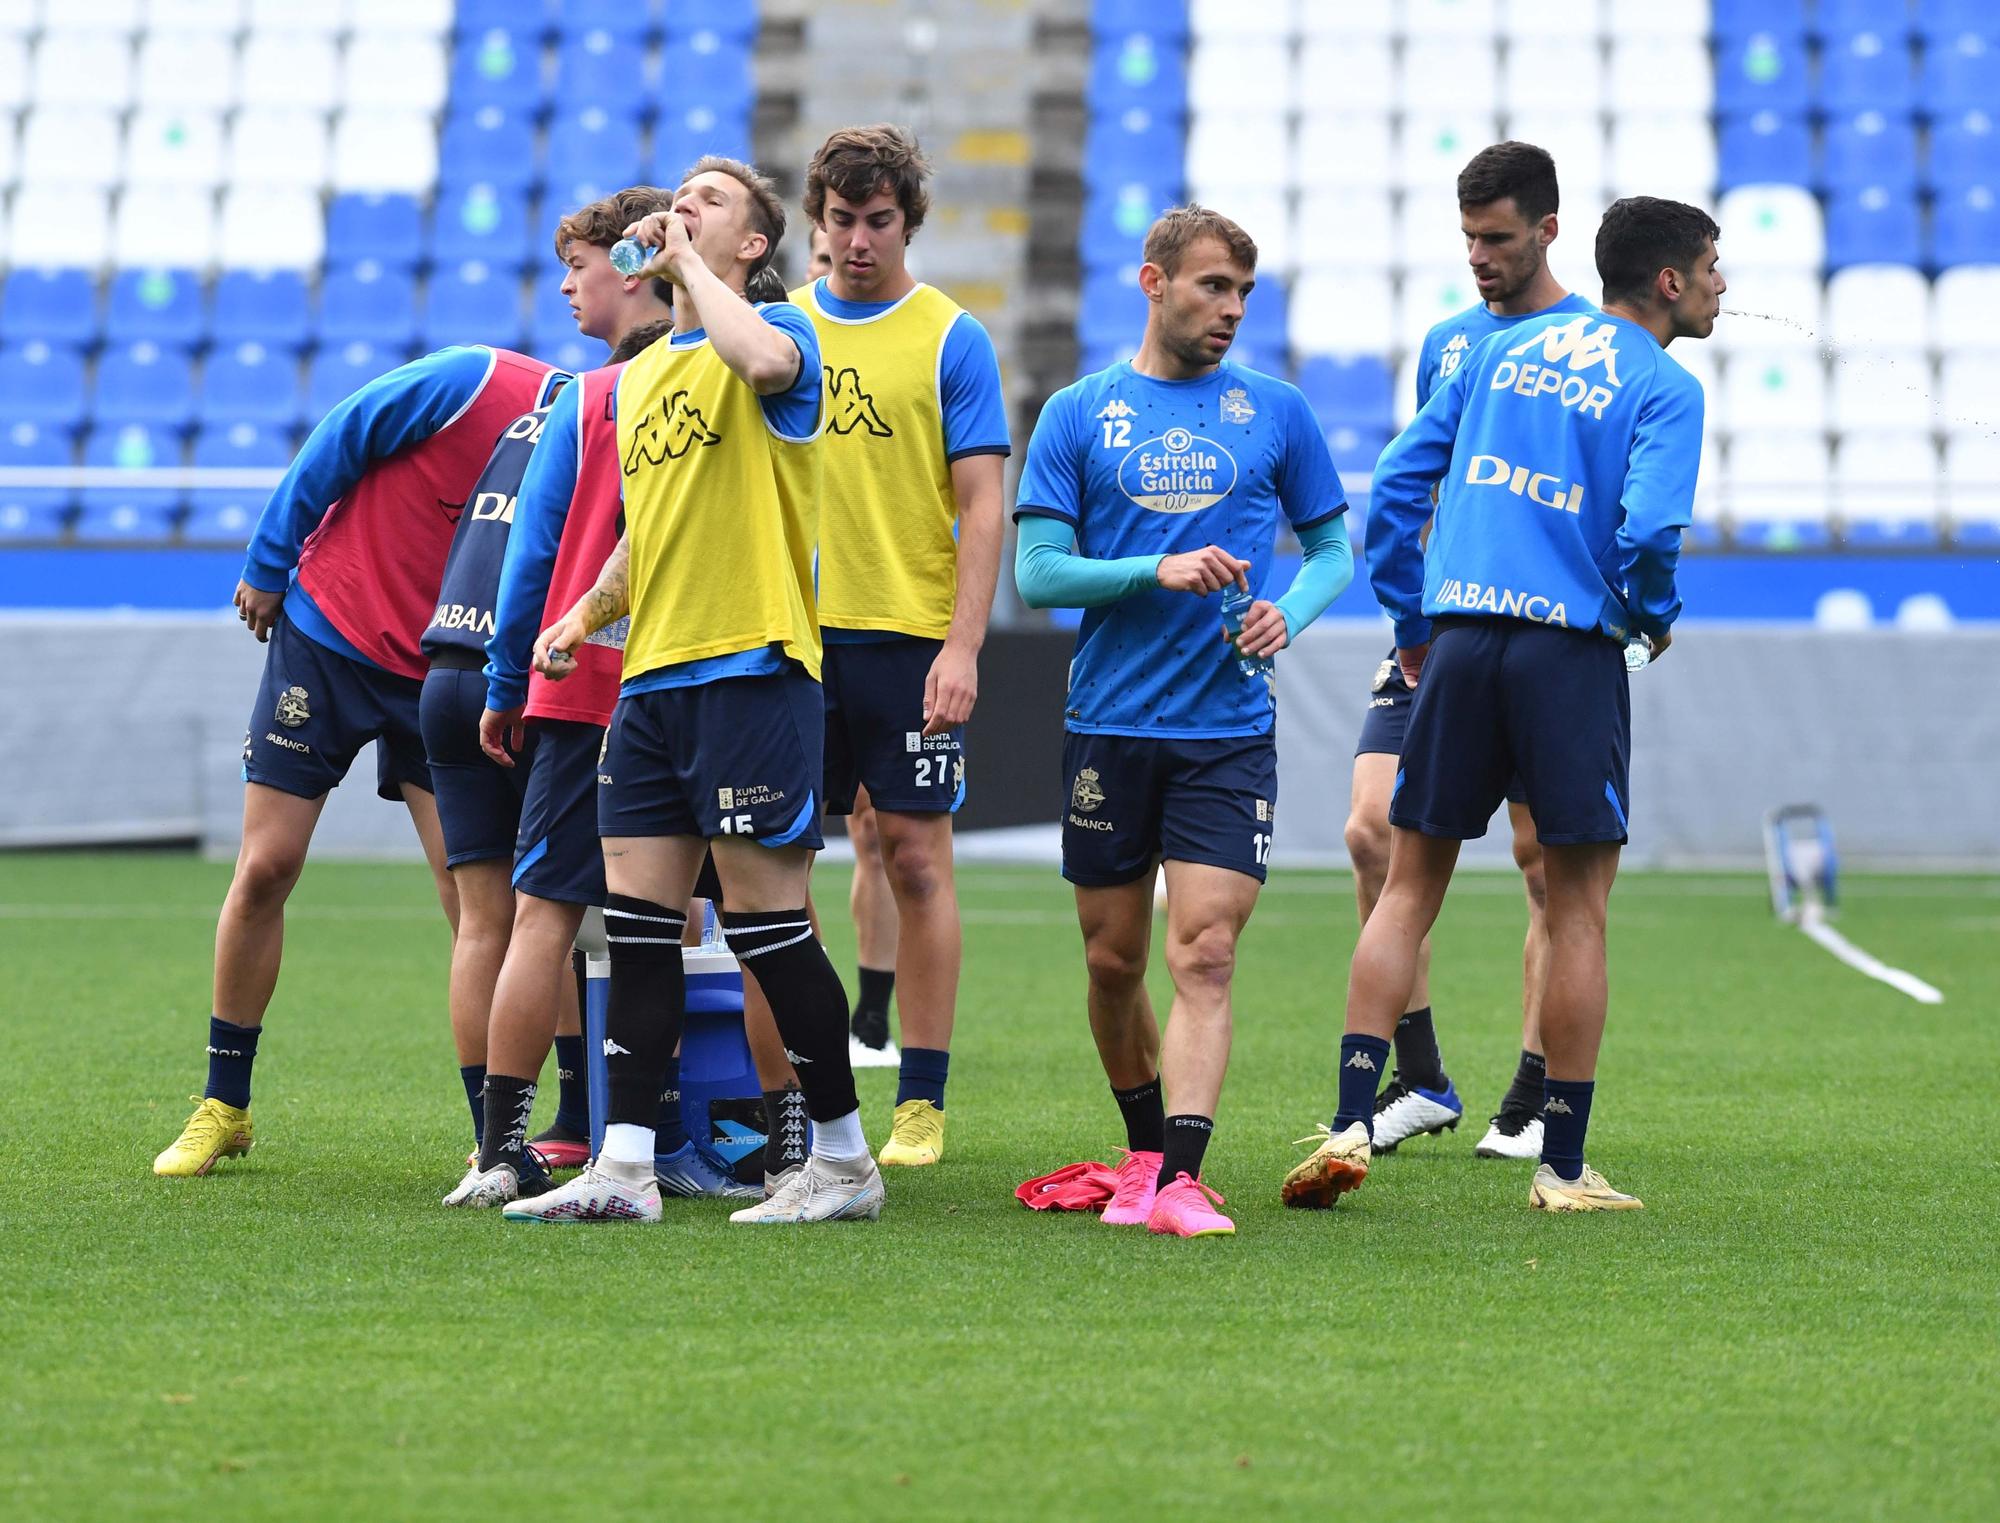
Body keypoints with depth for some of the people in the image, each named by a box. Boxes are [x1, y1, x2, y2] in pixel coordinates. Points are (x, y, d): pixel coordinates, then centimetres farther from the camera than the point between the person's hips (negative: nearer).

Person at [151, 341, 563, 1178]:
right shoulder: (471, 382, -19)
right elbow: (335, 443, -10)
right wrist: (268, 566, -5)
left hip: (442, 676, 3)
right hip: (327, 631, -3)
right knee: (265, 868, -2)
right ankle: (222, 1106, 13)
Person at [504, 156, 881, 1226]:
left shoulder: (781, 330, -3)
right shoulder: (638, 374, 20)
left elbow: (761, 358, -31)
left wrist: (686, 261, -16)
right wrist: (585, 615, 12)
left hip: (749, 664, -8)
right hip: (651, 672, 8)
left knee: (764, 916, -5)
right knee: (636, 916, 4)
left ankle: (844, 1161, 5)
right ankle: (624, 1167, 6)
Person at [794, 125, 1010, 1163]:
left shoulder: (950, 339, -1)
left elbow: (981, 507, -4)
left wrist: (962, 648, -13)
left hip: (908, 634, -3)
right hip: (791, 629, 3)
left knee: (916, 858, -2)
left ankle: (919, 1104, 3)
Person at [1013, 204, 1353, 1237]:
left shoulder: (1275, 411, 7)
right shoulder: (1078, 415, 4)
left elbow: (1333, 548, 15)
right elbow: (1036, 572, -1)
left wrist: (1290, 614, -6)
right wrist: (1158, 572, -15)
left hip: (1229, 731, -1)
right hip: (1108, 724, 1)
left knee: (1204, 956, -12)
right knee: (1112, 959, 8)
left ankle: (1180, 1179, -17)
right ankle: (1143, 1152, 28)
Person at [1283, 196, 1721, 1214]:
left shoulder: (1502, 350, 15)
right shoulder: (1664, 389, -1)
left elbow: (1399, 477, 11)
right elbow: (1648, 528, -16)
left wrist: (1411, 620, 18)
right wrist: (1656, 617, 4)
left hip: (1460, 641, 4)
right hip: (1573, 652, -4)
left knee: (1408, 888, 10)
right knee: (1578, 908, 4)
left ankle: (1350, 1124, -1)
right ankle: (1563, 1166, 6)